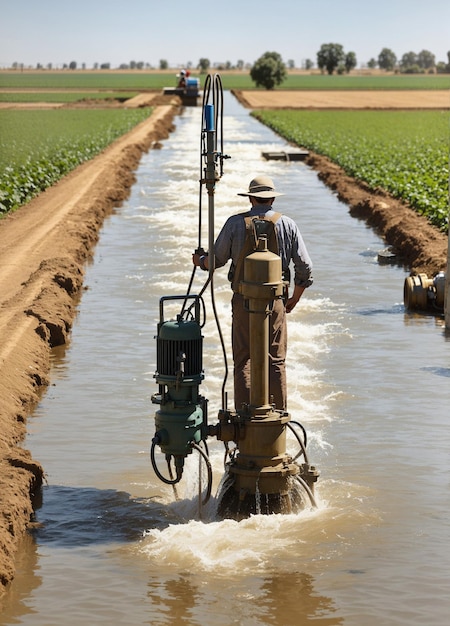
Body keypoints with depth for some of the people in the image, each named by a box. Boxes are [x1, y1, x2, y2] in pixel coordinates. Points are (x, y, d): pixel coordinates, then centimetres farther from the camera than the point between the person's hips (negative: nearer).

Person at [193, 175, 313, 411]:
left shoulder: (235, 223, -2)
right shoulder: (287, 224, 1)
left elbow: (217, 259, 4)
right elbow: (305, 267, 2)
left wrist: (199, 261, 28)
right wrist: (295, 298, 18)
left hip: (244, 301, -1)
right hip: (275, 301, 1)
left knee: (243, 361, 5)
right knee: (276, 362, 6)